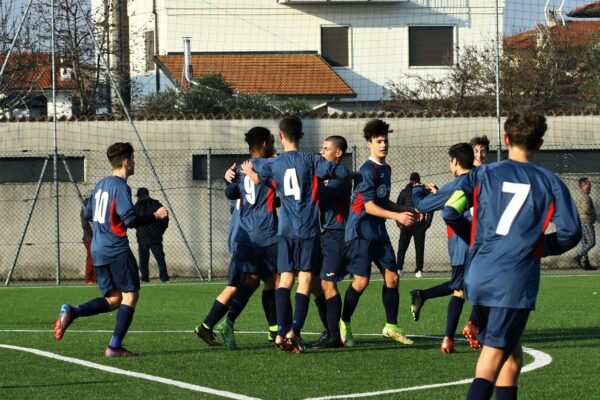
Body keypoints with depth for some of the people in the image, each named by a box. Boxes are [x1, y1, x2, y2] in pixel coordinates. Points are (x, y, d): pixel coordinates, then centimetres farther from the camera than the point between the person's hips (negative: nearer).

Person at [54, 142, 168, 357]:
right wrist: (155, 216, -6)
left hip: (98, 250, 8)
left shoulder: (101, 185, 14)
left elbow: (87, 215, 23)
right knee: (130, 295, -1)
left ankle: (71, 311, -6)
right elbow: (131, 220, -19)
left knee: (113, 299, 12)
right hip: (116, 250, -8)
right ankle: (115, 346, -7)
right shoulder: (121, 186, -12)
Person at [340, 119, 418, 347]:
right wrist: (397, 216, -23)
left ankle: (391, 326, 13)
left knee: (392, 277, 3)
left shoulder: (386, 169, 13)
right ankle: (344, 324, 7)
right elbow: (370, 206, -18)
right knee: (361, 281, -9)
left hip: (378, 231, 8)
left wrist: (406, 210, 12)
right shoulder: (367, 170, -15)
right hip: (360, 231, -8)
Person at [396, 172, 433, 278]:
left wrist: (427, 223, -3)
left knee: (419, 248, 0)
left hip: (419, 225, 0)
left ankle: (419, 270, 5)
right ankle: (399, 268, 6)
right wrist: (399, 222, -2)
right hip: (406, 224, 0)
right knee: (402, 247, -1)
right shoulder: (404, 192, 5)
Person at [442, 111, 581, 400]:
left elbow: (450, 212, -1)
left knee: (511, 355, 20)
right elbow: (570, 232, -1)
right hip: (516, 280, -4)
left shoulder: (483, 174, 9)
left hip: (479, 276, 4)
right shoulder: (549, 182, 5)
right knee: (491, 362, -10)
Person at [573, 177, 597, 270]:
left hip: (580, 222, 10)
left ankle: (586, 264, 5)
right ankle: (578, 257, -18)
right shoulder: (585, 196, -16)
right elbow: (586, 210, -27)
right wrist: (594, 214, -7)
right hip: (586, 222, -10)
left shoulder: (579, 196, 17)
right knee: (591, 242, -10)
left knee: (585, 243, 7)